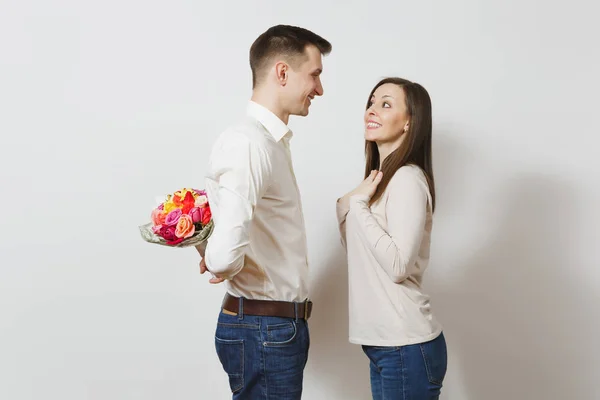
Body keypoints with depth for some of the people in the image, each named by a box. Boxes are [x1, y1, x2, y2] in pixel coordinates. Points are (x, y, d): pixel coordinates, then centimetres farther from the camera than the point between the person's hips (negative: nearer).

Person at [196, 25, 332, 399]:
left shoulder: (272, 141, 11)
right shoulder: (248, 142, -21)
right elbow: (225, 254, -33)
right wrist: (221, 266, -13)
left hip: (282, 326, 9)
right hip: (263, 330, -9)